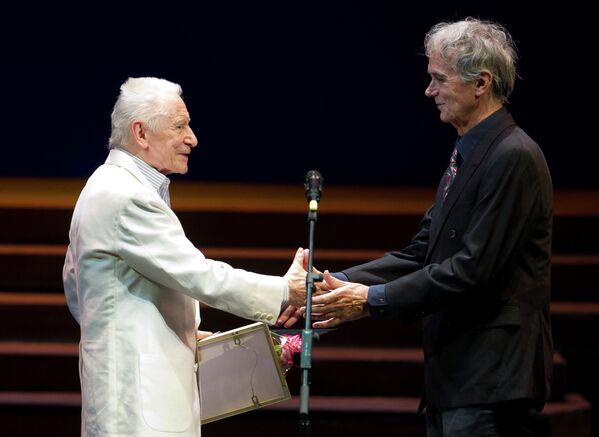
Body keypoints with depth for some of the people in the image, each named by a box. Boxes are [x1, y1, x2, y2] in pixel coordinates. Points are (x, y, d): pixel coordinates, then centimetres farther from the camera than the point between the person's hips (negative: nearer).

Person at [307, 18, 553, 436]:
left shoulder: (514, 158, -15)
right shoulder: (468, 155, 16)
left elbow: (472, 270, -20)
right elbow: (420, 255, 14)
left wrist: (371, 300, -17)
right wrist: (341, 282, 2)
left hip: (490, 383, -10)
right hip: (456, 377, 10)